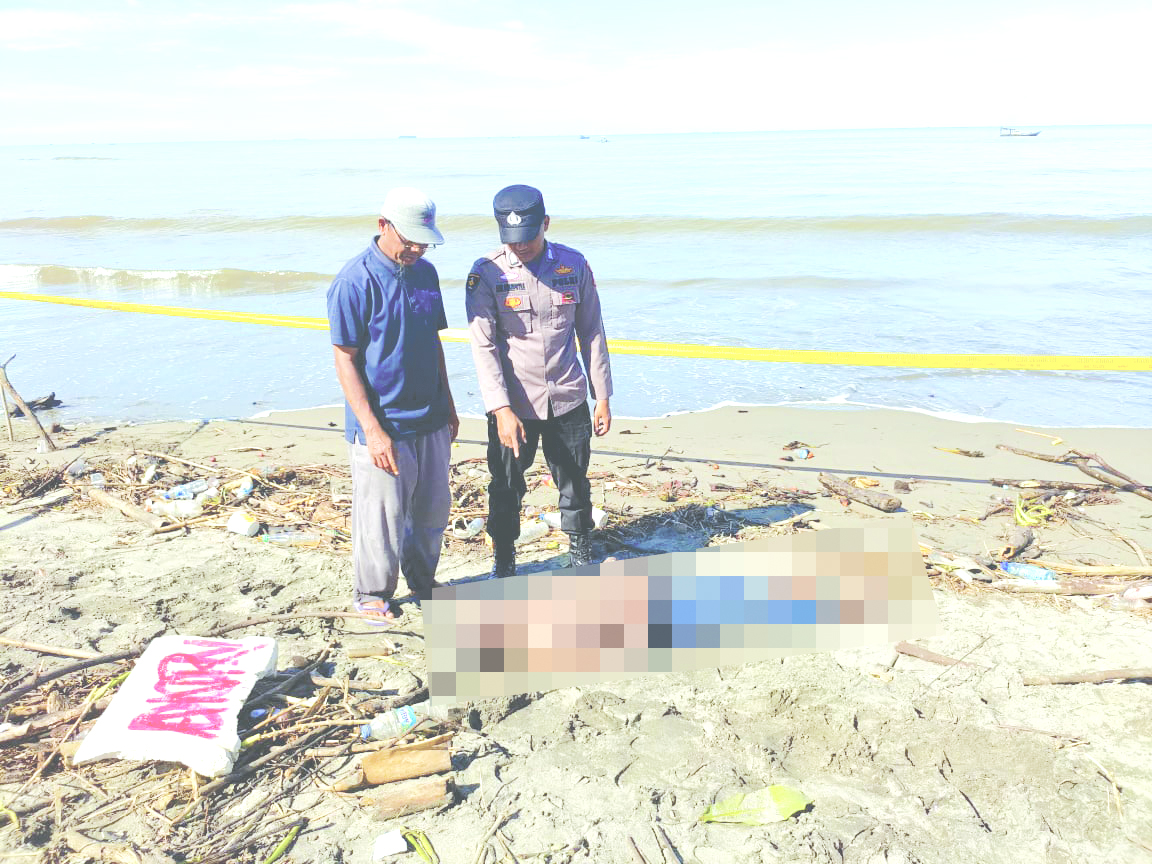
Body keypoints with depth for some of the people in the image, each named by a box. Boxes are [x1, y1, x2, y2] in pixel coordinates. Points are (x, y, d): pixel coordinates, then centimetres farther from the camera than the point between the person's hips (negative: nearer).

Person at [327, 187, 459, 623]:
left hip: (430, 421, 7)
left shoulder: (425, 273, 7)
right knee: (382, 518, 4)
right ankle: (372, 596, 26)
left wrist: (447, 404, 17)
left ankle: (423, 582, 39)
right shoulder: (355, 281, -15)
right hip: (383, 427, -7)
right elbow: (345, 360, -15)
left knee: (433, 512, 17)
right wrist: (373, 430, -19)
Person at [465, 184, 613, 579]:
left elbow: (592, 333, 6)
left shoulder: (574, 265, -1)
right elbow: (483, 346, -12)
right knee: (506, 488, 9)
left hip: (567, 399, 2)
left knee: (575, 484, 13)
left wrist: (602, 397, 5)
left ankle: (581, 553, 35)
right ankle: (504, 561, 30)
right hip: (512, 405, -1)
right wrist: (502, 410, -20)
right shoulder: (486, 273, -9)